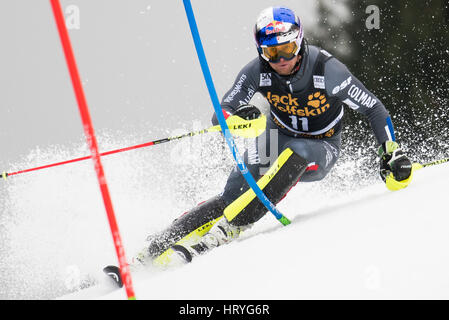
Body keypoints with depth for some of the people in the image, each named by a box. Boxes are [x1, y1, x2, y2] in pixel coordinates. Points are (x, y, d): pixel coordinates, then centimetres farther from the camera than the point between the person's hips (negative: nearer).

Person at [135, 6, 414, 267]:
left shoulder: (326, 70, -25)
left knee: (296, 152, -39)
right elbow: (220, 116, -14)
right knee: (235, 191, -26)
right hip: (280, 137, 2)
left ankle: (228, 228, -42)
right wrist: (237, 117, -37)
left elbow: (374, 108, -14)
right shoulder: (258, 71, -17)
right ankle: (158, 248, -32)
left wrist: (391, 151, -23)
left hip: (321, 150, -2)